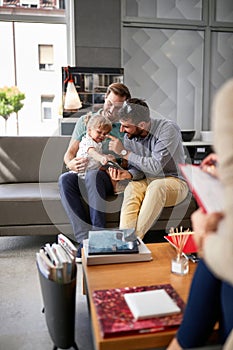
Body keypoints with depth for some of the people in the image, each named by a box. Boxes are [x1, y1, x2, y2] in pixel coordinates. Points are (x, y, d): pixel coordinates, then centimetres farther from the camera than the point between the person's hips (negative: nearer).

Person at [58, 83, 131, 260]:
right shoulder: (85, 121, 13)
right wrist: (71, 164, -15)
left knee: (93, 175, -36)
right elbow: (69, 153, 8)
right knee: (65, 179, -30)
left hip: (111, 179, -2)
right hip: (83, 177, 3)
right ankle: (85, 237, -33)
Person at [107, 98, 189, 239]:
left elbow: (156, 166, -25)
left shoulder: (168, 128, -18)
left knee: (156, 186, -36)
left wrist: (124, 152, -21)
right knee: (131, 188, -29)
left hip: (174, 181, -4)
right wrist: (127, 174, -21)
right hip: (147, 182, 4)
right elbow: (137, 169, 3)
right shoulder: (129, 136, -1)